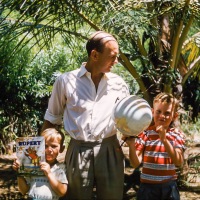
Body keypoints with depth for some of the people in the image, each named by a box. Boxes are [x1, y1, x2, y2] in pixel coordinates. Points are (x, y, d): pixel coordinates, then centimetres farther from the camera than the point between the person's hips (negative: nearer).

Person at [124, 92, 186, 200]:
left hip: (169, 187, 1)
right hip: (148, 186, -1)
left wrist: (164, 139, -24)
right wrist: (131, 146, -27)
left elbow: (179, 162, -14)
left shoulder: (177, 134, 0)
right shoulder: (145, 132, -3)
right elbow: (136, 163, -8)